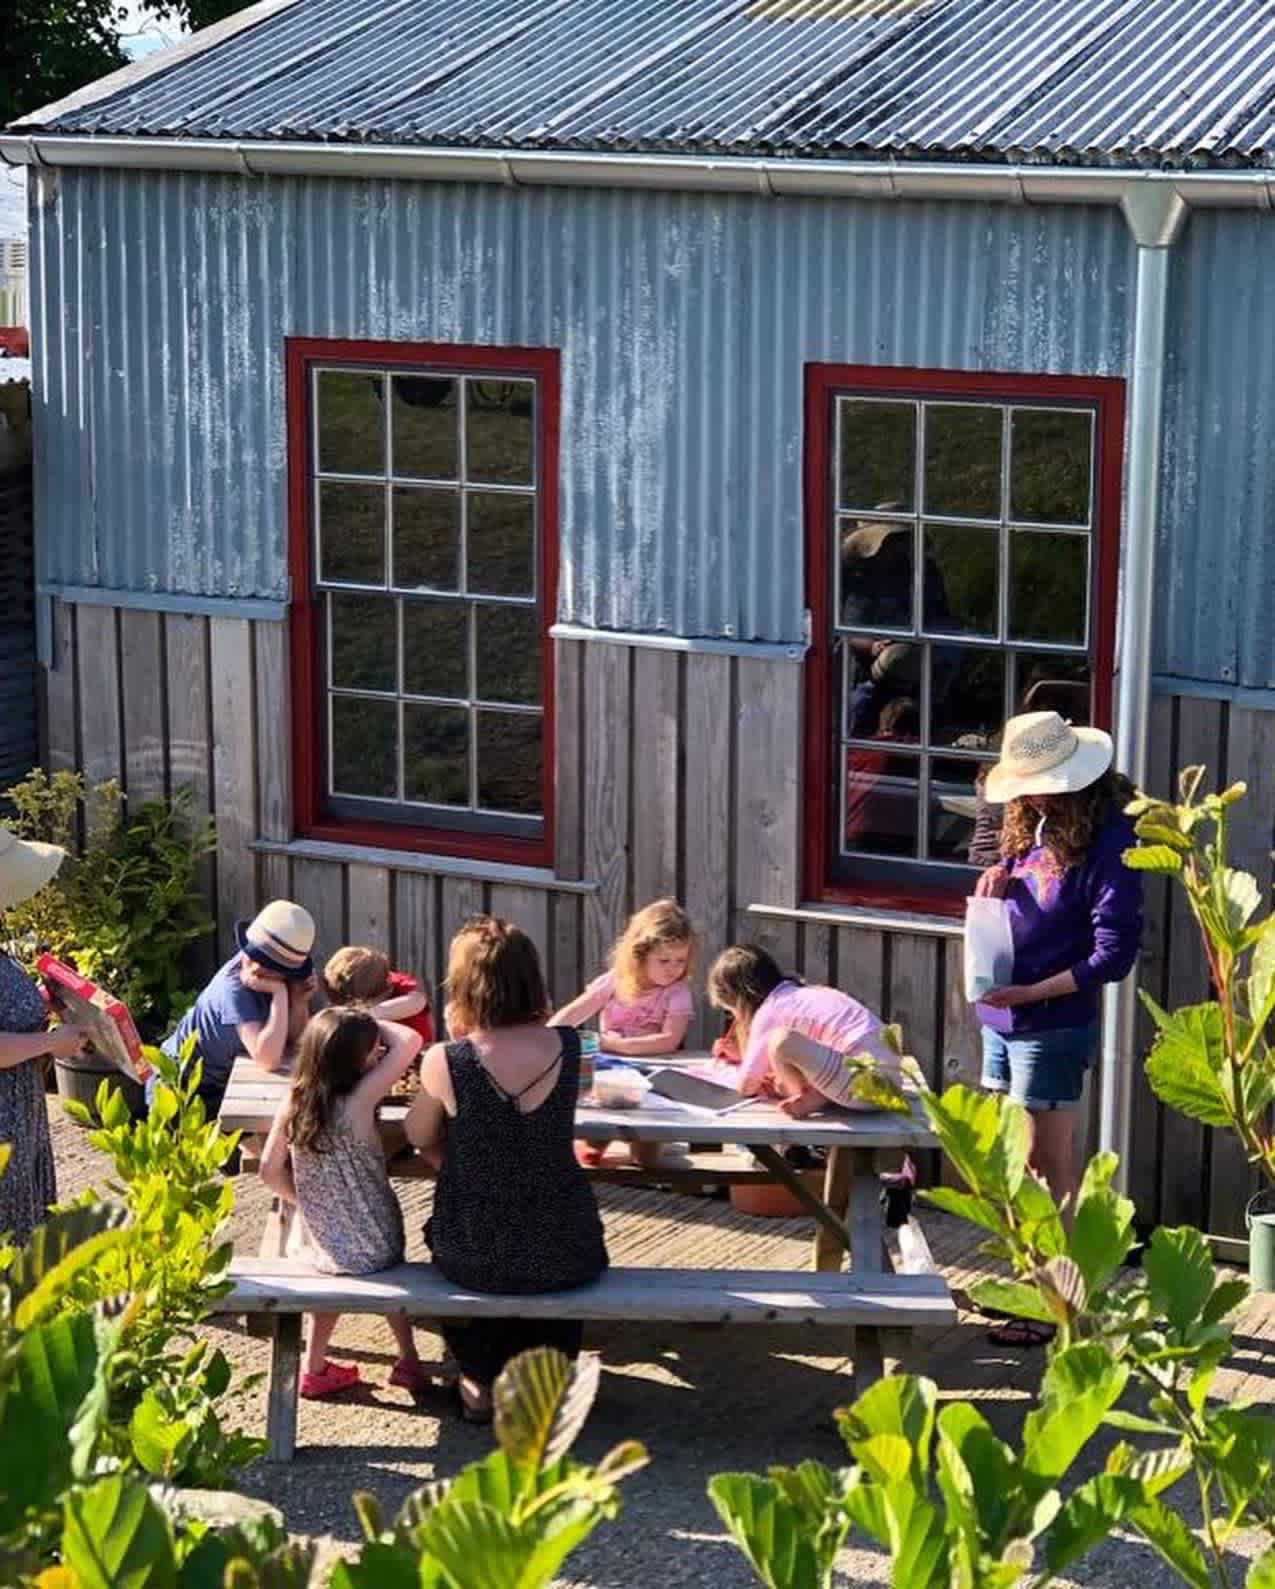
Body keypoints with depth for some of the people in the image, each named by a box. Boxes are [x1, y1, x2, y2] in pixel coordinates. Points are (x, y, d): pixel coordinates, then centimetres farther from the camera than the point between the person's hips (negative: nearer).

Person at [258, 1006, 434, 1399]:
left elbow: (270, 1171, -1)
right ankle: (408, 1361, 37)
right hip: (370, 1249, -3)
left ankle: (314, 1368, 41)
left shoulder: (292, 1104, -10)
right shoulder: (358, 1101, -23)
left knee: (336, 1273, 35)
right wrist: (374, 1023, -6)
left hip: (317, 1247, 3)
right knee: (390, 1263, 30)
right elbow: (409, 1041, -22)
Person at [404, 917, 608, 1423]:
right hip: (565, 1257, 1)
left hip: (474, 1261, -1)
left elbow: (419, 1138, -1)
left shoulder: (447, 1061, -20)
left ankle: (481, 1380, 39)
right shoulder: (567, 1046, -12)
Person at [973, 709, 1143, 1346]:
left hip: (1051, 1027, -8)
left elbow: (1114, 953, -16)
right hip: (1001, 1021, 8)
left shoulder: (1107, 839, -15)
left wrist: (1033, 993, -20)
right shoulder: (1032, 824, 10)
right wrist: (995, 885, -2)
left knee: (1045, 1165, -2)